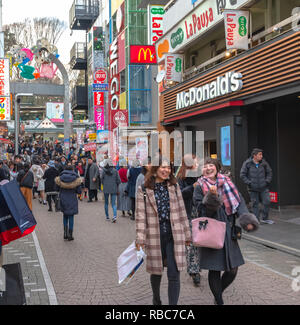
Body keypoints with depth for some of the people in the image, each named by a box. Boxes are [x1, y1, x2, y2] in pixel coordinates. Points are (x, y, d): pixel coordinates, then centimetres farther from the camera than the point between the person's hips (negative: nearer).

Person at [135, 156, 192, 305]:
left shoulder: (174, 187, 8)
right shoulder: (144, 190, -1)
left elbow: (182, 212, 11)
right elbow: (141, 215, -4)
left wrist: (187, 235, 12)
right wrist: (140, 238, -10)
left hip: (174, 236, 1)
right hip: (155, 236, -1)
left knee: (174, 275, -5)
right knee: (156, 272, 14)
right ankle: (156, 300, 40)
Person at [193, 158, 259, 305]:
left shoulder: (227, 183, 9)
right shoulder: (200, 187, 0)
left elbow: (238, 202, 6)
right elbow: (201, 211, -8)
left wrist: (246, 219, -9)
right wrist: (212, 197, -24)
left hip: (228, 232, 4)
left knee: (233, 270, 6)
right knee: (214, 270, 0)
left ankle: (218, 294, 32)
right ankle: (219, 301, 20)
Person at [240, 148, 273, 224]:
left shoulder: (264, 163, 1)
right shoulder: (247, 163, -7)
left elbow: (269, 172, 13)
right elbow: (242, 175, -5)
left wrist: (267, 181, 1)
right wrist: (249, 183, -11)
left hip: (264, 187, 2)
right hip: (253, 189, -2)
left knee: (267, 202, -2)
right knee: (255, 204, 4)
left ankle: (265, 219, 15)